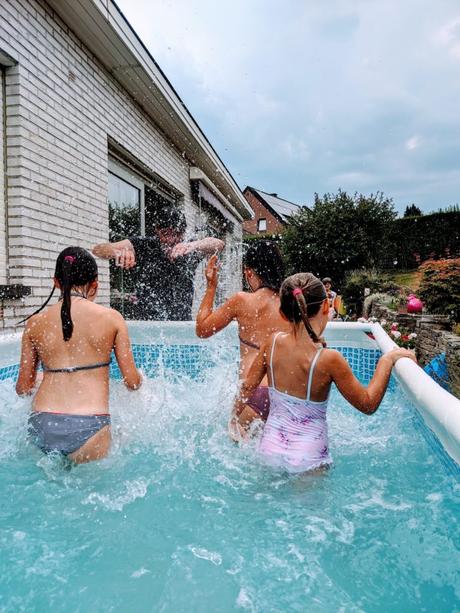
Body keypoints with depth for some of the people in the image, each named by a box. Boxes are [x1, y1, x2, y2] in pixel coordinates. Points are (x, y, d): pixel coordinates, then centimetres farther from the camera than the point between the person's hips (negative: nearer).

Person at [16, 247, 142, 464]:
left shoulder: (35, 322, 7)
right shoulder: (111, 318, 0)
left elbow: (23, 387, 13)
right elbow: (132, 382, 3)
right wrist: (137, 376, 27)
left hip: (41, 427, 4)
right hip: (88, 427, -3)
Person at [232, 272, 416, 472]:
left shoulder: (273, 342, -10)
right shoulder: (329, 359, -22)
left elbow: (248, 386, 1)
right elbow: (368, 405, -11)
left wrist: (240, 418, 19)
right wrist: (387, 360, -3)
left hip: (270, 447, 5)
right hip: (308, 459, -4)